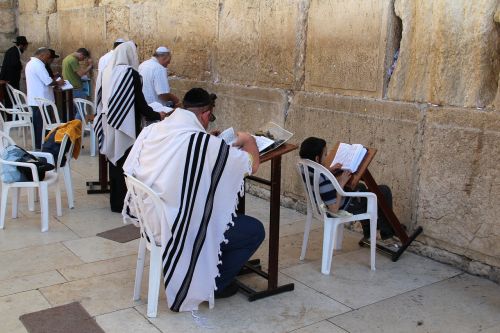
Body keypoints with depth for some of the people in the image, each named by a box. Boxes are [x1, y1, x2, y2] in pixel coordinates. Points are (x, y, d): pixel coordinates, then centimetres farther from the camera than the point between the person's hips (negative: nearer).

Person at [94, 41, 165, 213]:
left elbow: (101, 100, 12)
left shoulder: (105, 72, 5)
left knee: (115, 160, 15)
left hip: (109, 125, 7)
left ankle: (115, 201, 24)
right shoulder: (131, 73, -15)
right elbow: (140, 103, -15)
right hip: (126, 126, -7)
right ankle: (124, 203, 9)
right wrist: (157, 115, 0)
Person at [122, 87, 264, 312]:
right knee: (255, 230, 7)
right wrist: (247, 140, 9)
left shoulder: (151, 130, -4)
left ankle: (204, 274, 34)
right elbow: (253, 164, -14)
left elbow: (129, 171, 12)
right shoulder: (206, 144, -23)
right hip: (177, 230, -8)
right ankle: (211, 285, 17)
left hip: (149, 220, 8)